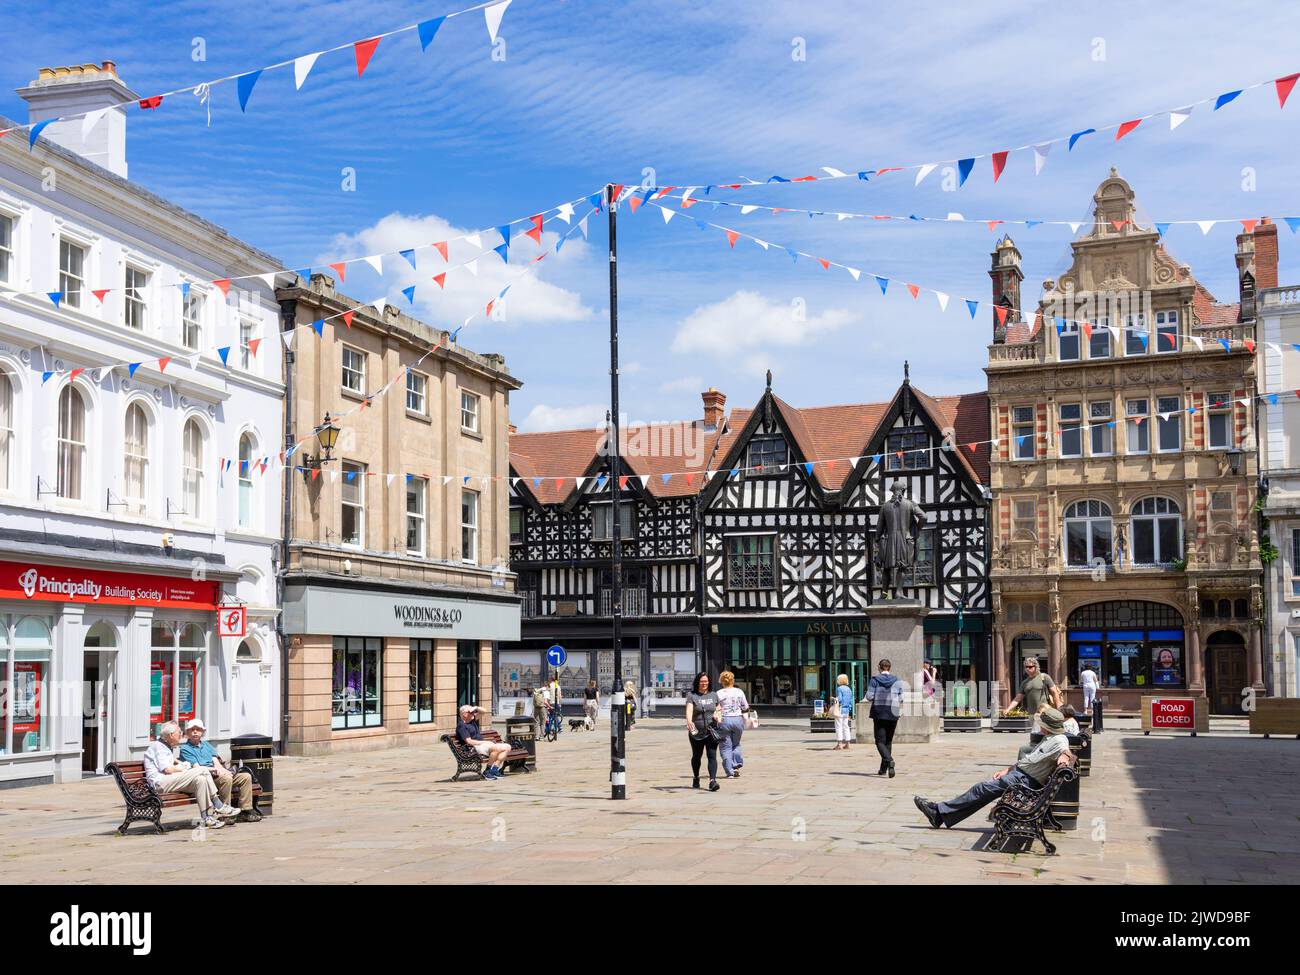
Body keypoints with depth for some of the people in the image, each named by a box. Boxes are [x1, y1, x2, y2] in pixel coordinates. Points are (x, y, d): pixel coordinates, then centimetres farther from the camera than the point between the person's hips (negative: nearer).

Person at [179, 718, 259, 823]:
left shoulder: (207, 745, 26)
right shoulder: (185, 749, 4)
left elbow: (216, 762, 14)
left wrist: (220, 769, -8)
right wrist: (214, 769, -14)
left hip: (216, 774, 8)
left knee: (246, 777, -8)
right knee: (226, 778, -36)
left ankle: (245, 811, -11)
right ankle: (222, 811, -27)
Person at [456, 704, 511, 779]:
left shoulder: (472, 720, 19)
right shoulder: (461, 726, -7)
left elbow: (484, 711, 23)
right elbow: (469, 741, -16)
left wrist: (476, 708, 3)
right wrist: (485, 742, -16)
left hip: (482, 744, 10)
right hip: (474, 748, -10)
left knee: (507, 747, -3)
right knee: (496, 748, -34)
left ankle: (494, 769, -13)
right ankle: (487, 771, -22)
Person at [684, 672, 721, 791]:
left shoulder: (713, 695, 9)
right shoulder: (692, 696, -3)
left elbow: (717, 708, 23)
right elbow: (689, 710, -18)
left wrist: (716, 714, 0)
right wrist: (689, 721, -37)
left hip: (711, 732, 1)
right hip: (696, 732, -1)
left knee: (712, 756, -11)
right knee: (696, 756, 15)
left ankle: (712, 781, -17)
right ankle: (696, 778, 36)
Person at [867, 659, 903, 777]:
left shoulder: (875, 680, -5)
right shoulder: (896, 681, 2)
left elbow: (869, 696, -10)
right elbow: (901, 699, 3)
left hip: (879, 712, -3)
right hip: (892, 714, 3)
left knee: (880, 741, -1)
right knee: (888, 741, 16)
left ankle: (889, 760, -28)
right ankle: (883, 768, 19)